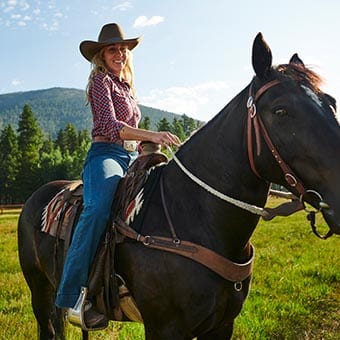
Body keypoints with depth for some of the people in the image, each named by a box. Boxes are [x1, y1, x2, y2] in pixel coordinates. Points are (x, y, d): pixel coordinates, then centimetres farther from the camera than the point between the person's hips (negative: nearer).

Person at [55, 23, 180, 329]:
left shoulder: (126, 86, 26)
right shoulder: (101, 80, 0)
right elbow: (110, 126, -15)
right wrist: (151, 135, -27)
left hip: (132, 157, 9)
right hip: (106, 155, -9)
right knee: (98, 210, -36)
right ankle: (72, 295, -36)